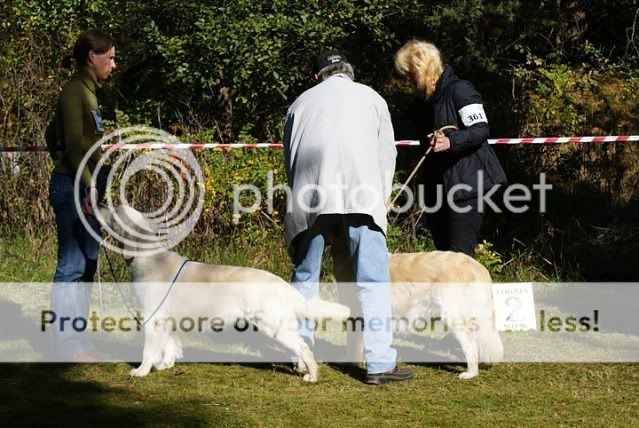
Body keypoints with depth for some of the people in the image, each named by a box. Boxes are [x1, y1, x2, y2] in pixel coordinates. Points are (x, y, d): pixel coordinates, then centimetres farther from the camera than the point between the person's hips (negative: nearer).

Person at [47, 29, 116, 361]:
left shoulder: (86, 91, 17)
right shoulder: (75, 91, -11)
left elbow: (53, 135, 24)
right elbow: (73, 142, -19)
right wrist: (86, 184, -26)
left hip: (84, 187, 10)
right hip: (74, 187, -10)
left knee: (86, 265, 12)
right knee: (72, 265, -7)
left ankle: (75, 337, 18)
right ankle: (66, 343, -4)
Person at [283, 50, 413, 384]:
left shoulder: (301, 102, 25)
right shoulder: (370, 98, 22)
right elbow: (387, 153, 17)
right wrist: (380, 199, 24)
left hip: (311, 195, 2)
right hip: (361, 194, -2)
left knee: (305, 276, 15)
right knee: (373, 280, -3)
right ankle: (379, 364, -9)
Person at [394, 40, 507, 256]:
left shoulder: (459, 89, -7)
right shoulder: (430, 99, 19)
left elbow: (480, 130, -17)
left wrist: (450, 141, -31)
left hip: (467, 185, -9)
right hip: (439, 188, 9)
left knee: (459, 256, -13)